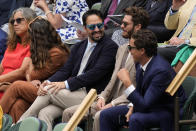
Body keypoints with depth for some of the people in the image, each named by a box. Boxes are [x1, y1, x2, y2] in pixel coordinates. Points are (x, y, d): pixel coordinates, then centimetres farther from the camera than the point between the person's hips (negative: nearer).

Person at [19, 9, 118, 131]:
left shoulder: (110, 47, -2)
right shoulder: (78, 47, 22)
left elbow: (96, 73, -13)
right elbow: (65, 70, 14)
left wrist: (66, 84, -18)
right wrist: (48, 82, -8)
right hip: (73, 92, 6)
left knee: (48, 91, -18)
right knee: (44, 113, -21)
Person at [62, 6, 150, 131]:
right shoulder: (122, 49, 20)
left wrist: (113, 103, -18)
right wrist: (102, 97, 3)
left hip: (127, 103, -9)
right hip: (110, 101, 9)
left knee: (100, 116, -36)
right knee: (69, 113, -1)